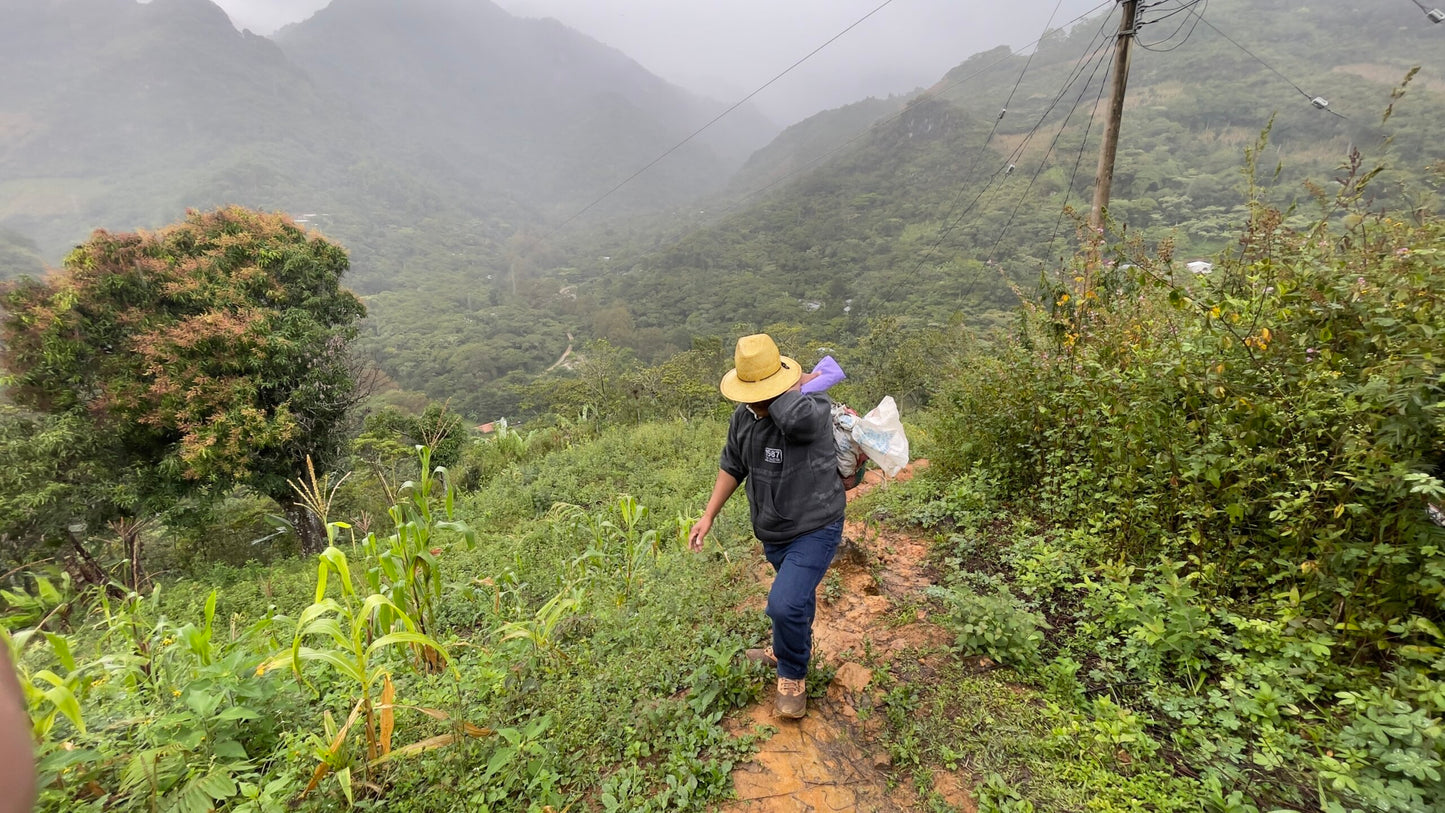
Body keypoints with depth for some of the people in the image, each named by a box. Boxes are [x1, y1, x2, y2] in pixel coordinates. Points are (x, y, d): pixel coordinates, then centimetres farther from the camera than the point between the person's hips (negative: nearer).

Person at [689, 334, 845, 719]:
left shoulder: (813, 409, -27)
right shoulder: (743, 416, -5)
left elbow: (791, 416, -53)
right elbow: (732, 466, 9)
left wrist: (797, 382, -32)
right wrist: (708, 516, 7)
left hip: (814, 530, -6)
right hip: (773, 532, 6)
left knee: (785, 604, -18)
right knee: (796, 597, 25)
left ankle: (793, 675, 10)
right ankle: (785, 650, 53)